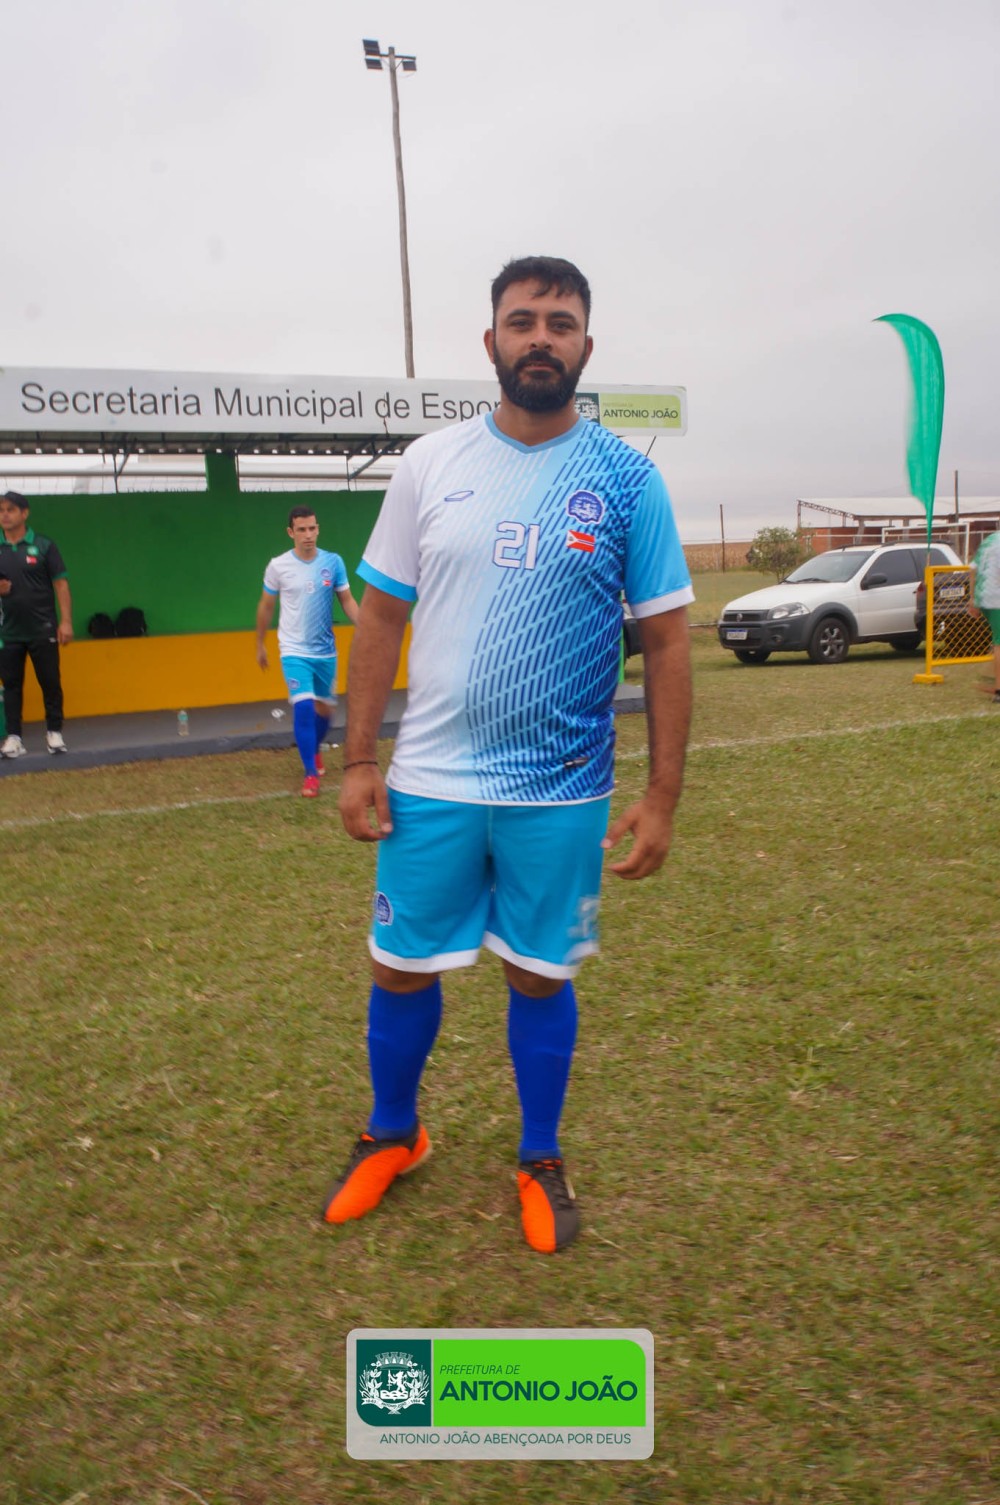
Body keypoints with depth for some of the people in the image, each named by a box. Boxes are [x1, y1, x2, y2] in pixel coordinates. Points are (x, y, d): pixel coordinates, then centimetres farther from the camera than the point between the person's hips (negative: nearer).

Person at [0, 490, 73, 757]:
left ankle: (54, 732, 15)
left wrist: (66, 621, -11)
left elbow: (60, 584, -4)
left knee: (51, 683, 2)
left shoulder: (43, 545, -2)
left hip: (43, 631, -3)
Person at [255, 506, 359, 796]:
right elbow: (266, 606, 6)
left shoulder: (333, 562, -4)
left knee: (325, 708, 14)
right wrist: (260, 644, 12)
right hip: (294, 651, -3)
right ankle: (311, 773, -3)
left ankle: (315, 750, 45)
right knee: (303, 706, -16)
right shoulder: (278, 566, -7)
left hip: (326, 651, 3)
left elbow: (347, 600, 2)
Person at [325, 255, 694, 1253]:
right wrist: (358, 761, -1)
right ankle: (392, 1136, 38)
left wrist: (662, 796, -7)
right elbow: (381, 615, 4)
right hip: (429, 784, 2)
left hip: (563, 794, -1)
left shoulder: (627, 481, -3)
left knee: (541, 976, 12)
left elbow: (667, 640, -3)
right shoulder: (430, 463, 1)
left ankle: (541, 1161, 35)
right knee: (401, 968, 11)